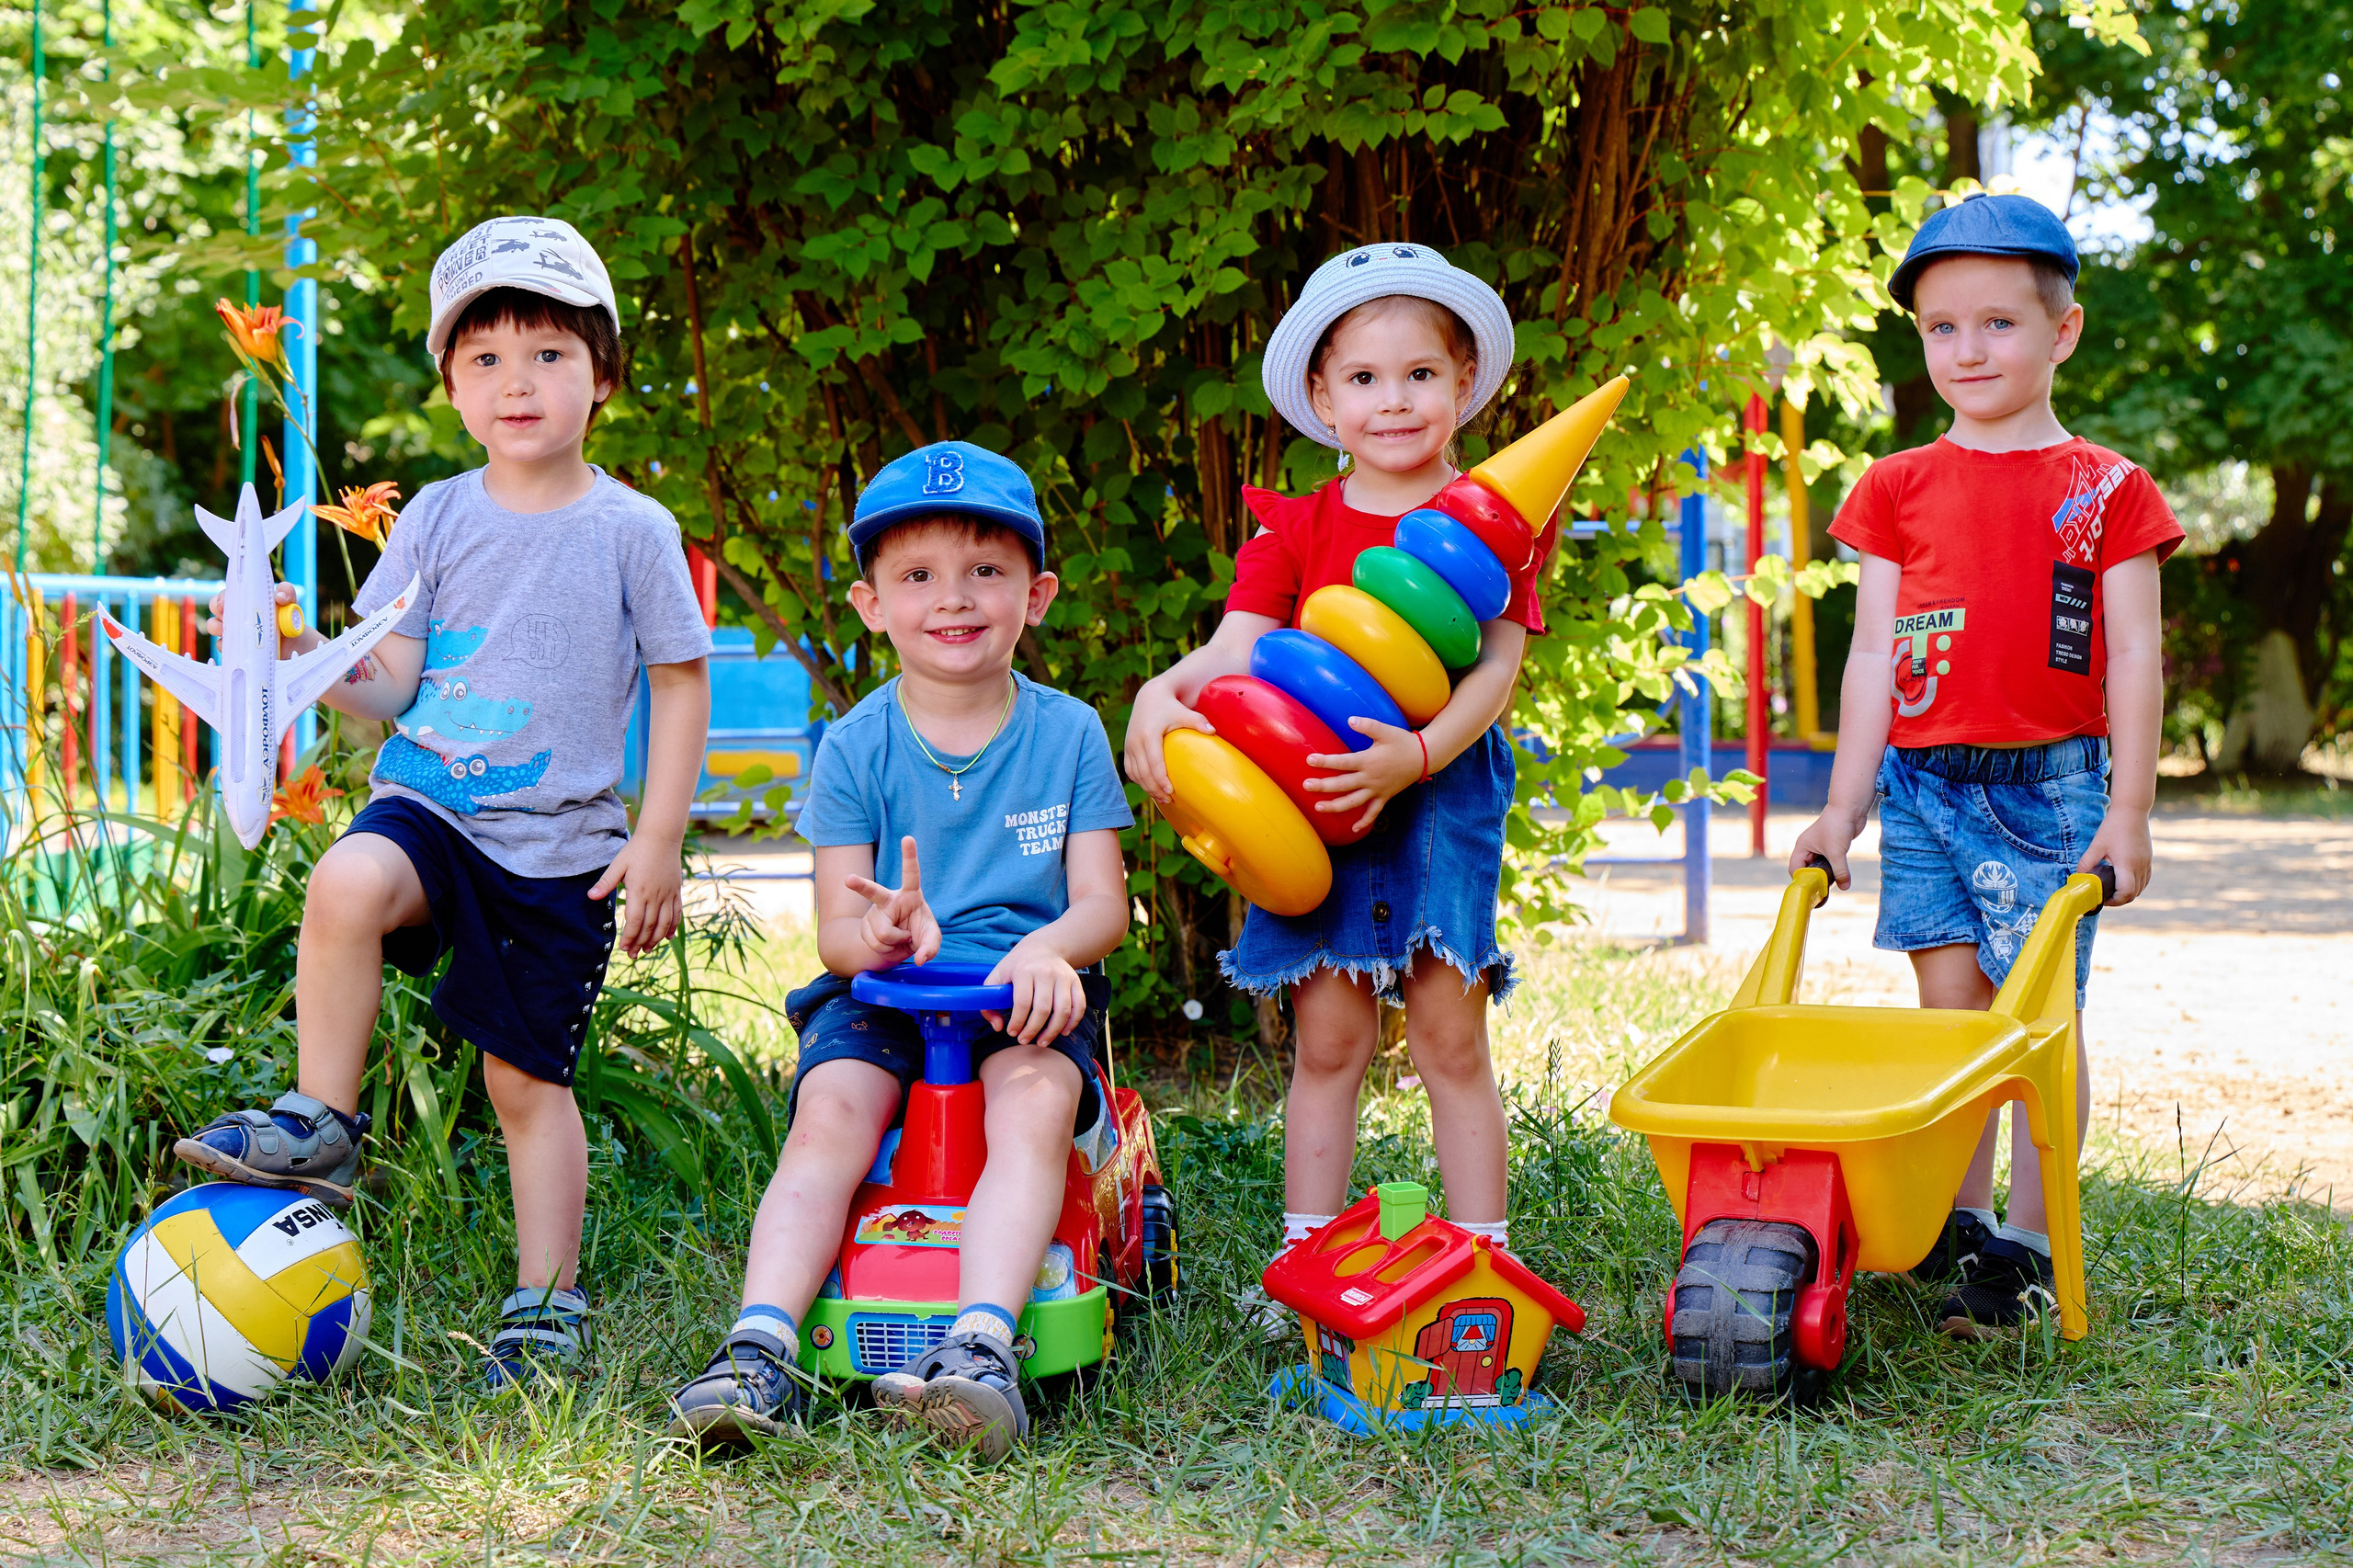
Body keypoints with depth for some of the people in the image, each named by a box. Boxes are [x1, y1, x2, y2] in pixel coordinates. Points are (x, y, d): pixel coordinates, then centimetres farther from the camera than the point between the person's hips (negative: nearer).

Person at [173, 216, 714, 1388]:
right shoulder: (437, 519, 4)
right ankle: (320, 1125, -17)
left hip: (564, 843, -1)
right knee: (346, 886, -32)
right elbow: (388, 686, 5)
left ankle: (545, 1301, 17)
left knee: (528, 1077, 3)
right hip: (429, 803, 2)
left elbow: (681, 684, 3)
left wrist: (658, 842, -3)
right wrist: (306, 656, -16)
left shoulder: (633, 532, -2)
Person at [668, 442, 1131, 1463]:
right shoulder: (855, 747, 4)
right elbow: (835, 929, -1)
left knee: (1035, 1099, -32)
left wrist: (1049, 947, -24)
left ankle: (980, 1343, -44)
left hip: (1024, 994, -1)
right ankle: (761, 1349, -35)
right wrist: (882, 934, -27)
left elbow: (1103, 903, 1)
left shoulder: (1067, 734, 5)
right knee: (831, 1112, -28)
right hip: (879, 997, 1)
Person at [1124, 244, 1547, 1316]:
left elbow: (1497, 667, -8)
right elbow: (1237, 648, -3)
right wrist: (1162, 693, -26)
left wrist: (1415, 756, -25)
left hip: (1442, 796, -1)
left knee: (1450, 1035, 0)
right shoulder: (1297, 527, 8)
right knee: (1327, 1038, 4)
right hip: (1314, 803, 1)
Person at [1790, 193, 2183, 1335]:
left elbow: (2133, 656, 0)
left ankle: (2027, 1242, 6)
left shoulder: (2106, 489, 2)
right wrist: (1841, 808, 5)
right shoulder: (1898, 489, 8)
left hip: (2051, 783, -2)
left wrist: (2127, 814, -6)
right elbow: (1872, 654, 8)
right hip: (1923, 780, 3)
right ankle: (1957, 1223, 15)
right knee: (1949, 1011, 6)